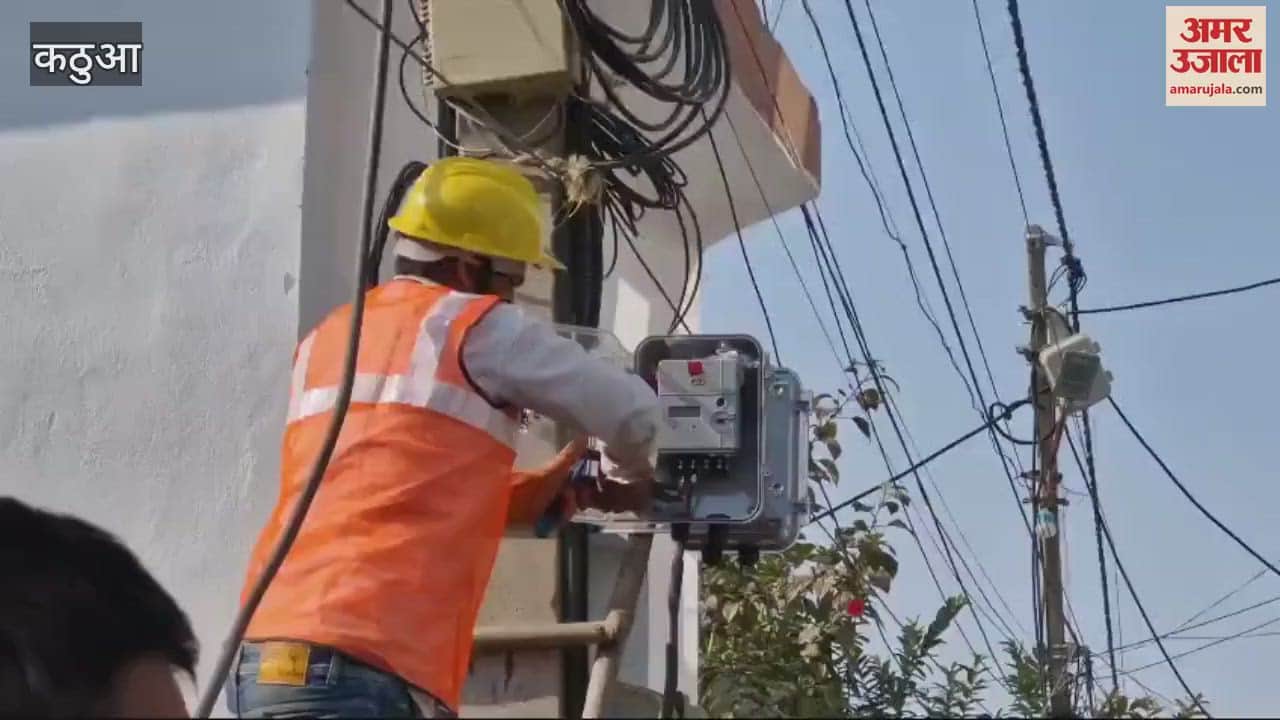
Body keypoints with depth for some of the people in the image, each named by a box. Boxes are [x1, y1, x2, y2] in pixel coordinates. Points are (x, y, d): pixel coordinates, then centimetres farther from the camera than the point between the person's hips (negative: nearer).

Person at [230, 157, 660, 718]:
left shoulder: (325, 340, 23)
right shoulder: (476, 327, 2)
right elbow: (632, 413, 9)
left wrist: (560, 484, 33)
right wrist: (632, 470, 32)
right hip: (359, 667, -8)